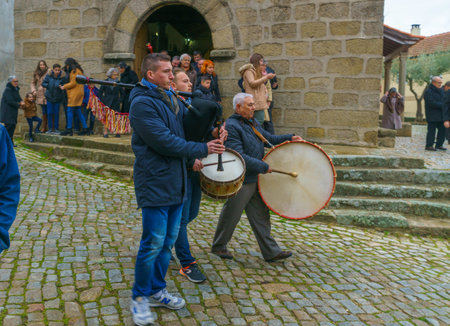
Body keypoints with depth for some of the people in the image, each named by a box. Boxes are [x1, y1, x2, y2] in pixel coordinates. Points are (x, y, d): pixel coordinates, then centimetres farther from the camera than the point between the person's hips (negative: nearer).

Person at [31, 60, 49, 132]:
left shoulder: (49, 72, -4)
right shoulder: (36, 73, 13)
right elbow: (33, 82, 20)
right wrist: (33, 90, 7)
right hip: (41, 95, 4)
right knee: (44, 112, 7)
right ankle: (44, 128, 12)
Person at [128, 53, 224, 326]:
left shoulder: (171, 98, 13)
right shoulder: (142, 103, -14)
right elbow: (165, 142, -21)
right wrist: (203, 149, -15)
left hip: (176, 182, 8)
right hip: (155, 183, -8)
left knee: (168, 240, 15)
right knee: (153, 243, -1)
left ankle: (157, 291, 31)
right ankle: (140, 298, 18)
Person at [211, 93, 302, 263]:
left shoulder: (253, 123, 13)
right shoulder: (231, 126, -17)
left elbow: (269, 138, 23)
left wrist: (290, 138, 8)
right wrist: (264, 167, -21)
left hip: (255, 179, 8)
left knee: (261, 216, 11)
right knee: (230, 216, 6)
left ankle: (271, 251, 17)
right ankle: (218, 246, 26)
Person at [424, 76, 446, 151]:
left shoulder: (441, 90, 16)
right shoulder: (428, 91, -10)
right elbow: (431, 103, -19)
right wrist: (442, 105, -19)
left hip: (441, 115, 8)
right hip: (432, 116, -8)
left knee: (442, 130, 7)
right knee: (431, 130, -5)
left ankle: (439, 145, 16)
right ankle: (428, 145, 2)